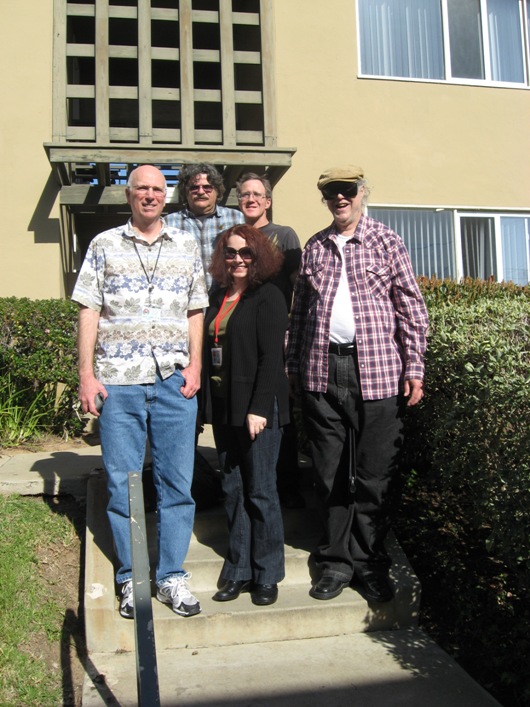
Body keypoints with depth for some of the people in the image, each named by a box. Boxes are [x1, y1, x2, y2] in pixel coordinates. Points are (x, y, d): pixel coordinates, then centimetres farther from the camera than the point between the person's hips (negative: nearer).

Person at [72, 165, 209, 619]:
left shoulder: (186, 247, 13)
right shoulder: (104, 246, 9)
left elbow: (196, 312, 12)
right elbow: (89, 312, 5)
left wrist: (195, 364, 0)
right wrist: (86, 373, -3)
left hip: (174, 381, 1)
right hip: (117, 381, -1)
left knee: (177, 481, 3)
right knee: (122, 483, 4)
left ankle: (172, 576, 16)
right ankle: (132, 579, 18)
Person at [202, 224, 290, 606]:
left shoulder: (268, 296, -6)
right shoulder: (218, 298, 13)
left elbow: (271, 356, -13)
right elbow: (211, 351, 13)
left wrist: (259, 408, -19)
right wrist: (208, 402, 8)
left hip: (257, 406, -6)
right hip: (224, 408, 6)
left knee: (260, 490, 0)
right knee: (233, 490, 11)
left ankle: (266, 575, 14)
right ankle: (238, 570, 22)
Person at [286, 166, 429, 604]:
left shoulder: (386, 242, 5)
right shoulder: (314, 247, 15)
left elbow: (411, 307, 2)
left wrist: (414, 367, -5)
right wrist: (293, 366, 12)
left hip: (376, 372, -3)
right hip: (321, 373, 3)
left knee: (376, 474, 3)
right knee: (330, 473, 8)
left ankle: (370, 562, 18)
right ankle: (337, 561, 21)